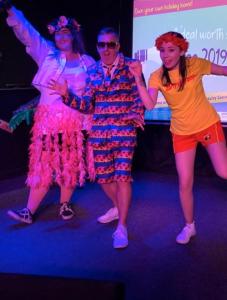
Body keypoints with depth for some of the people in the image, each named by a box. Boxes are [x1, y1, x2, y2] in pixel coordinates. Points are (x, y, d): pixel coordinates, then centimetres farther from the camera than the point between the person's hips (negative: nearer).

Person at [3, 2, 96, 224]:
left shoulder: (87, 62, 8)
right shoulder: (47, 54, 9)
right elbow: (26, 33, 1)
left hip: (75, 121, 1)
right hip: (49, 119, 0)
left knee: (71, 164, 8)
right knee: (43, 164, -1)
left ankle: (65, 204, 25)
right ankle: (29, 211, 4)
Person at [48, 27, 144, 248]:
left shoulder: (130, 66, -2)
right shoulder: (93, 71, 9)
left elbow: (139, 96, -5)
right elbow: (87, 105, 8)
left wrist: (137, 114, -24)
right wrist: (67, 95, -6)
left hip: (124, 128, -4)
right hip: (100, 130, 5)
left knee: (122, 175, -10)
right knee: (103, 176, 11)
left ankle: (122, 227, 1)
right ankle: (118, 207, 39)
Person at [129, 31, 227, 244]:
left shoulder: (195, 64, -11)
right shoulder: (157, 76, -8)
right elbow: (149, 104, -23)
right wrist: (138, 78, -29)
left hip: (208, 125, -1)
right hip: (182, 132, 1)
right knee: (184, 183, 3)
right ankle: (189, 226, 24)